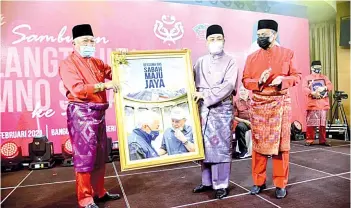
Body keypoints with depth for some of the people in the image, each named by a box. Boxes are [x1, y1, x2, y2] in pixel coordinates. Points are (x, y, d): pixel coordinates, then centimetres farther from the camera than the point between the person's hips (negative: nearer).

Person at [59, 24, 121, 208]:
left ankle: (99, 192, 28)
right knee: (84, 157, -2)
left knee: (100, 156, 14)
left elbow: (113, 72, 25)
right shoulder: (68, 64, -6)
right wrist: (103, 85, -22)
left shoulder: (96, 62, 16)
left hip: (98, 113, 8)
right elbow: (78, 90, -18)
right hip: (81, 114, -8)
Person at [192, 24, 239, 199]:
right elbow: (193, 82, 8)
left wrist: (206, 96, -17)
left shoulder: (230, 61, 2)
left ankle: (221, 185, 12)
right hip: (203, 109, 4)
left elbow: (228, 85, -11)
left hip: (222, 109, -3)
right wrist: (196, 96, -11)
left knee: (221, 147, 0)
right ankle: (207, 181, 22)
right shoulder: (200, 62, 12)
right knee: (205, 146, 8)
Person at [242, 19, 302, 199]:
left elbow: (296, 76, 4)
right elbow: (245, 81, 4)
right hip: (258, 105, 1)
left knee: (281, 144, 4)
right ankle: (258, 181, 20)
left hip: (281, 105, -1)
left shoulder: (287, 54, 4)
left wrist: (283, 80, -17)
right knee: (258, 144, 6)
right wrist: (259, 81, -16)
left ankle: (280, 184, 18)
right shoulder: (251, 58, 7)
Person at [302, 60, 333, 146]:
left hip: (323, 103, 4)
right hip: (312, 103, -3)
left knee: (323, 123, 7)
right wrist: (312, 93, -27)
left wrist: (324, 88, -17)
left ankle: (323, 140, 16)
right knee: (311, 122, -6)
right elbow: (305, 88, -9)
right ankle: (309, 140, 2)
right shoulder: (307, 78, 6)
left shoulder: (324, 77, 17)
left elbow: (330, 86, 4)